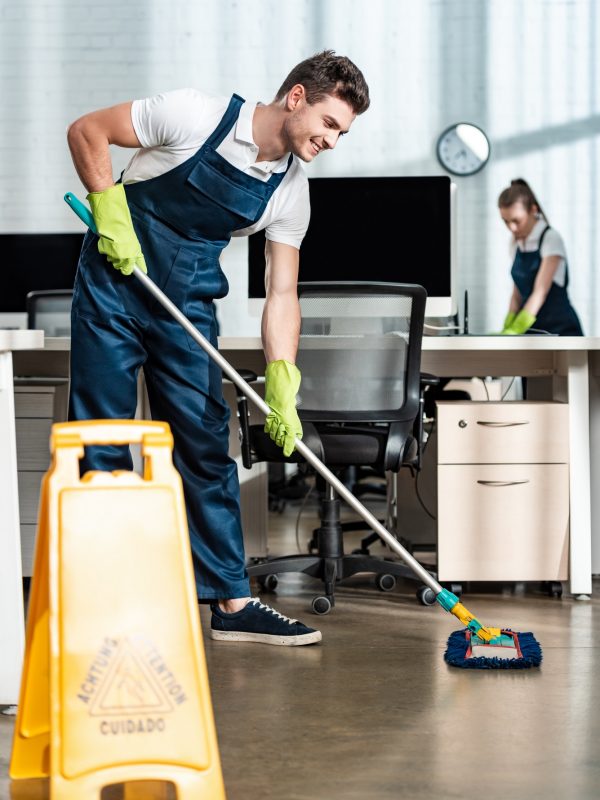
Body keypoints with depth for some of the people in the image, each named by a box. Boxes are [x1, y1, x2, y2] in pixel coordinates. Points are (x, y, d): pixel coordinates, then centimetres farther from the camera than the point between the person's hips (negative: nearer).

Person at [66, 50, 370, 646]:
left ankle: (231, 602, 6)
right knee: (101, 442, -3)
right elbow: (87, 131, -9)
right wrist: (110, 211, -18)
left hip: (188, 305, 5)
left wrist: (282, 390, -15)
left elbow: (281, 294, -4)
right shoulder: (197, 116, -17)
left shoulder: (291, 192, -3)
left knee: (205, 445, 2)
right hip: (113, 287, -4)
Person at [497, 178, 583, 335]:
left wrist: (514, 331, -29)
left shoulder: (551, 239, -11)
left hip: (560, 329, -6)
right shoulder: (516, 243, 9)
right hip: (532, 331, 6)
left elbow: (540, 292, -20)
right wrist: (506, 330, 1)